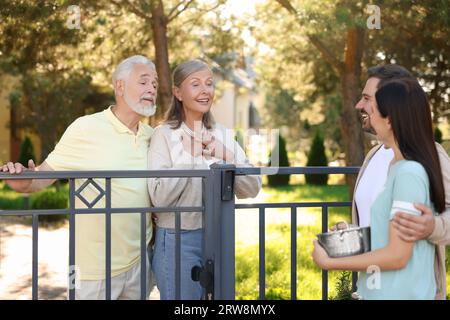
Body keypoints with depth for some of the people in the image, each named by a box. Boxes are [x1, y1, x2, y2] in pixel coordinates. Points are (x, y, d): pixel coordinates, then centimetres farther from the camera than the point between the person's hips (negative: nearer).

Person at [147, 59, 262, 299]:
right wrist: (188, 156, -18)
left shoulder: (222, 135, 6)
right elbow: (159, 197, -17)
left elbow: (252, 189, 0)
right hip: (178, 240, -5)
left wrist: (228, 158, -14)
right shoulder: (165, 135, -9)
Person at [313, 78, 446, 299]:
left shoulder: (409, 173, -20)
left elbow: (397, 256, -21)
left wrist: (328, 262, -15)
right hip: (383, 291, 9)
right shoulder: (400, 168, 9)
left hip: (397, 294, -9)